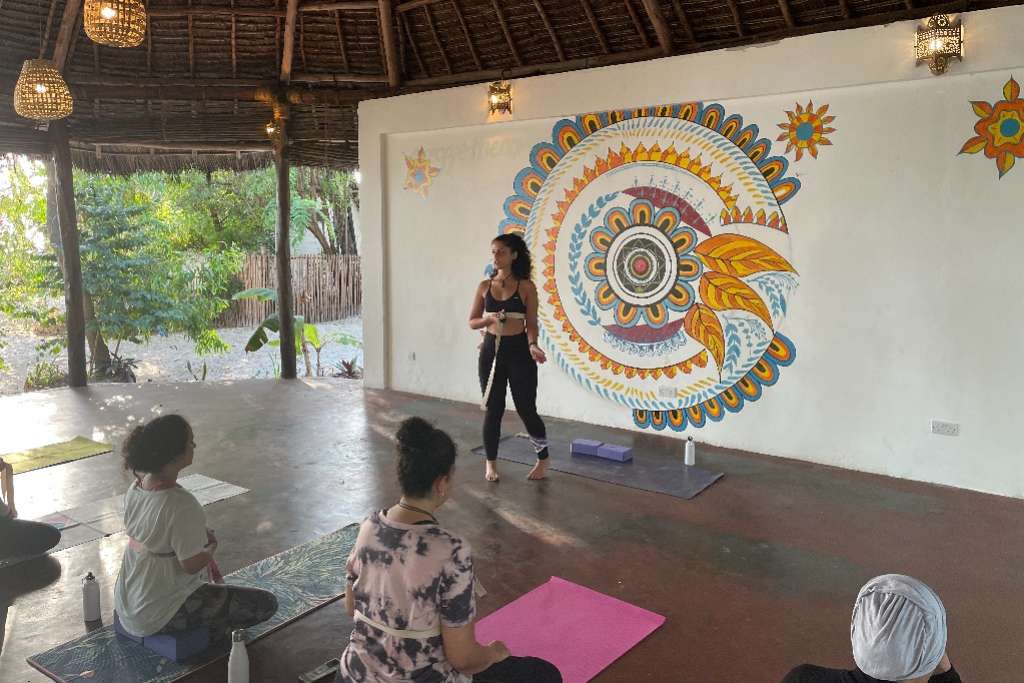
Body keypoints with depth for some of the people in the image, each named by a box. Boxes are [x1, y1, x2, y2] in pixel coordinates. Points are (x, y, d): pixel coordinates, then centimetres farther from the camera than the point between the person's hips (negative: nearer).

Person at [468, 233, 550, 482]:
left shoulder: (526, 286, -3)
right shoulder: (485, 286, 5)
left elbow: (531, 323, -4)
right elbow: (472, 322, 7)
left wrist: (533, 345, -23)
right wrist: (489, 318, -13)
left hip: (518, 350, -3)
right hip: (491, 350, 3)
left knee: (526, 409, 2)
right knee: (493, 409, 7)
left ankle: (543, 459, 23)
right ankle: (491, 463, 23)